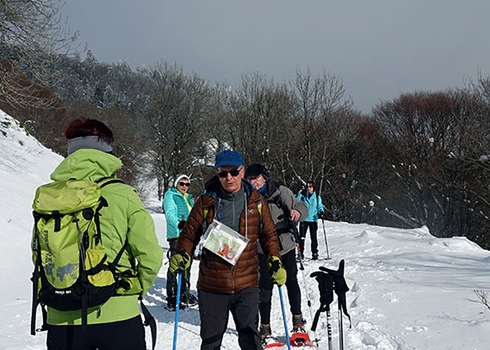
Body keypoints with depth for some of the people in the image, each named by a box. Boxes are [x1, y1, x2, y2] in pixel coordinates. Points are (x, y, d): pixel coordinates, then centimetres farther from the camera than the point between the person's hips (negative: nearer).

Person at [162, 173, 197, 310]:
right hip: (176, 234, -8)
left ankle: (185, 293, 25)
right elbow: (170, 213, -20)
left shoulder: (189, 198, 20)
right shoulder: (170, 195, -3)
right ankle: (171, 296, -7)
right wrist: (178, 223, -39)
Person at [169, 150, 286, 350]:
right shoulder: (206, 202, -2)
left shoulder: (256, 201, 2)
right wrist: (182, 255, -13)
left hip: (247, 284, 0)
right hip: (211, 285, 0)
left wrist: (274, 261, -2)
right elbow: (189, 234, 5)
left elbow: (269, 235, 11)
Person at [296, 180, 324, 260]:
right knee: (302, 236, -4)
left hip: (313, 219, 1)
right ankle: (301, 252, 4)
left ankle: (314, 253, 10)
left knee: (314, 237, 2)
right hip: (304, 219, -1)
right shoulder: (301, 195, 3)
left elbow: (319, 206, 9)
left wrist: (321, 211, -11)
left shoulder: (317, 197, 7)